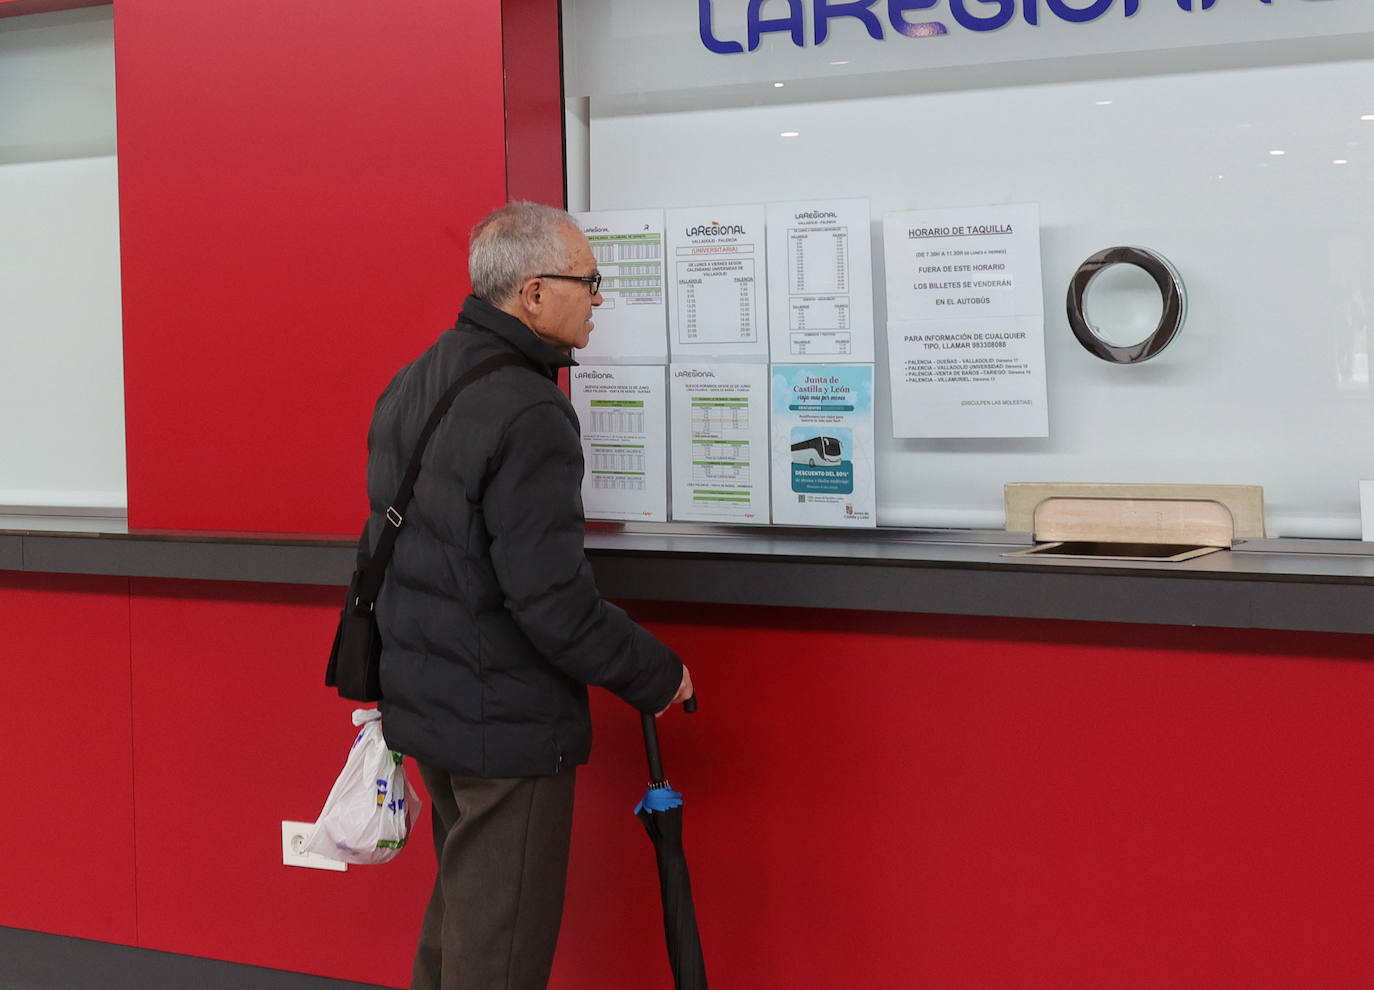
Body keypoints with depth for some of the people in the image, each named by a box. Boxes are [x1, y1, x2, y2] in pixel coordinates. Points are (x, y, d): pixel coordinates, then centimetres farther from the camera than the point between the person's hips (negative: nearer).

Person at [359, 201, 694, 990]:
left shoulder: (413, 386, 8)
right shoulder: (529, 415, -22)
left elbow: (383, 547, 16)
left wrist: (373, 678, 26)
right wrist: (657, 674, -11)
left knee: (456, 915, 23)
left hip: (424, 707, 9)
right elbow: (552, 600, -25)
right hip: (508, 725, -9)